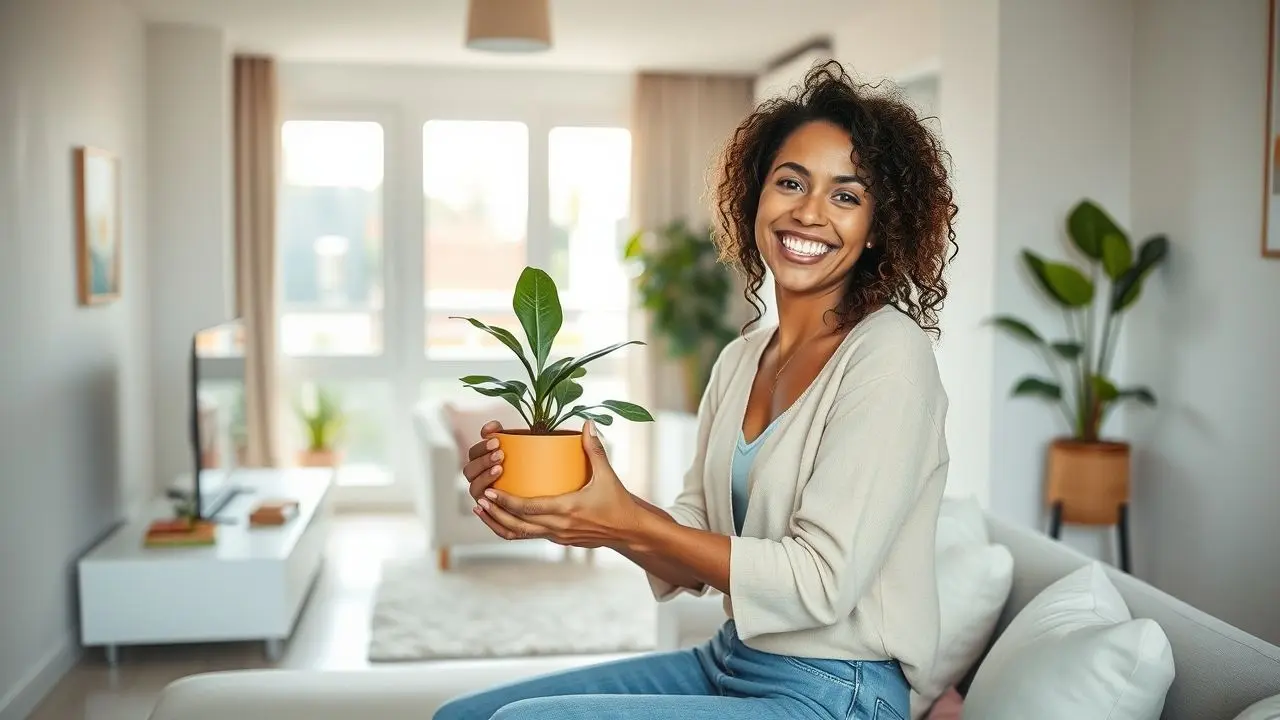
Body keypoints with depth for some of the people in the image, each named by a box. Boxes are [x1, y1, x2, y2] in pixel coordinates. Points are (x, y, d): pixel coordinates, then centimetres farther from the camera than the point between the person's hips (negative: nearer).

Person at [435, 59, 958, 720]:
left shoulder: (888, 353, -16)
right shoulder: (741, 358, 7)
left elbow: (820, 582, -20)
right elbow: (695, 551, 5)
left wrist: (630, 524, -21)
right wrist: (561, 503, -11)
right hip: (727, 664, 7)